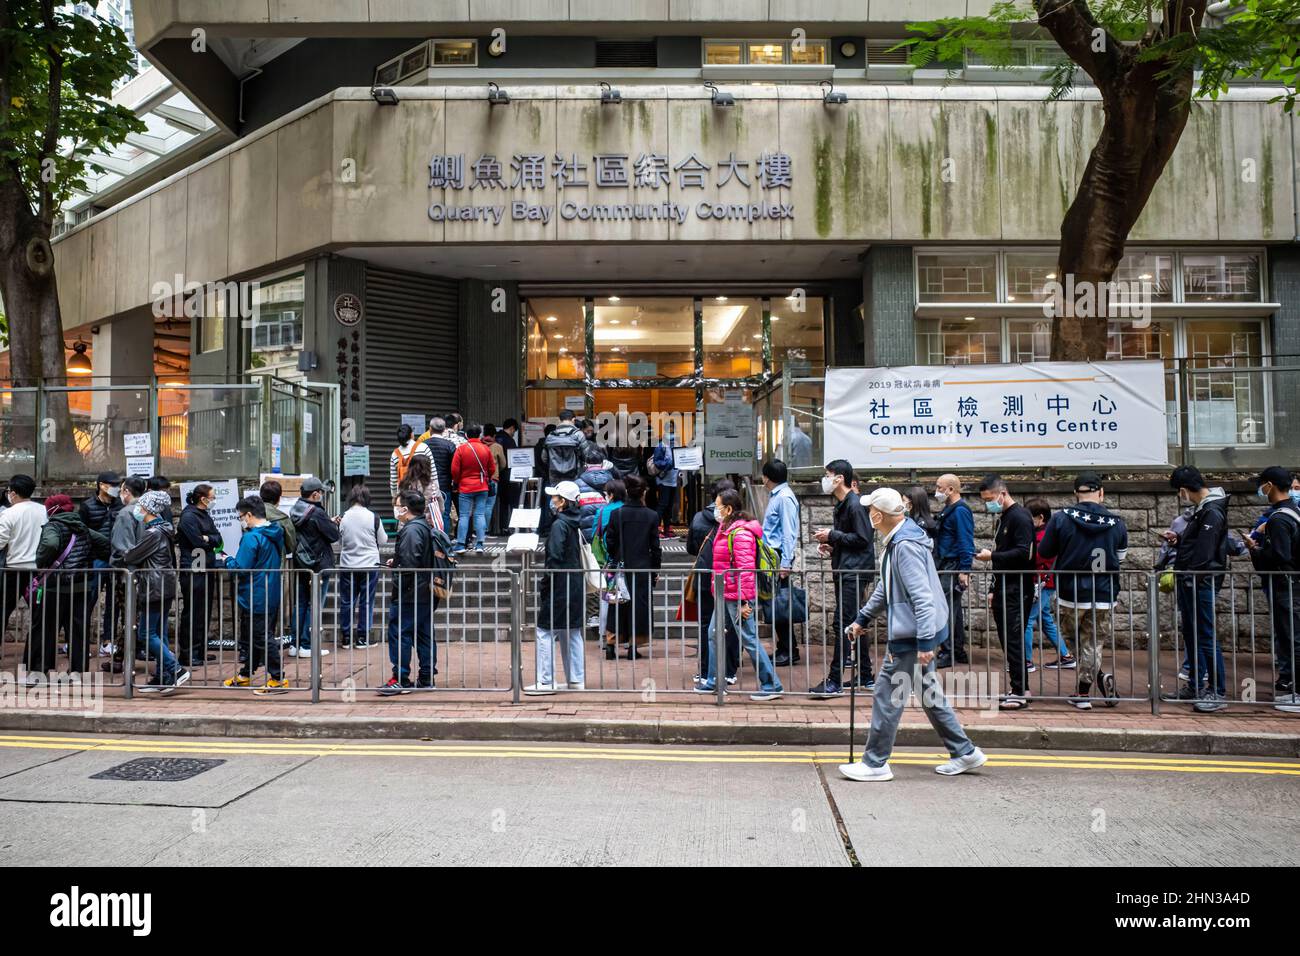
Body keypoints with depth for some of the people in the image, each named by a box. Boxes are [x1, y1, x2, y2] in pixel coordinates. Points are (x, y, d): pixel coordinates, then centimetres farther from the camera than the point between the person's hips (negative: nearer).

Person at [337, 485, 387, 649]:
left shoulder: (343, 518, -5)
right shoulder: (373, 517, -11)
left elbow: (339, 544, 6)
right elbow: (382, 541, 0)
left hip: (347, 566, 2)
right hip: (370, 565, -2)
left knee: (346, 602, 11)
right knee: (366, 602, 7)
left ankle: (346, 638, 16)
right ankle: (362, 638, 10)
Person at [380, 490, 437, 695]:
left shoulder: (411, 530, -16)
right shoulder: (425, 527, 15)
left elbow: (409, 565, -23)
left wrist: (397, 589, -14)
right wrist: (396, 562, 15)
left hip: (409, 595, -10)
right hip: (425, 593, 10)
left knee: (399, 634, -3)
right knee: (425, 634, 12)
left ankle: (401, 680, -1)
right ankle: (427, 677, 17)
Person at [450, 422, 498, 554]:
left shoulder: (461, 449, -8)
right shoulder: (485, 449, 0)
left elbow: (454, 470, -7)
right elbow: (492, 468, 7)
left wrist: (457, 482, 11)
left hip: (465, 488, -2)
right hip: (482, 487, 2)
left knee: (464, 516, 2)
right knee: (480, 515, 5)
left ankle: (460, 545, 1)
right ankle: (479, 544, 2)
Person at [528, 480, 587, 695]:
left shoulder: (559, 525, -15)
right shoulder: (576, 523, 11)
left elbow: (555, 558, -19)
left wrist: (543, 585, -11)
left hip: (560, 587, -9)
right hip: (576, 586, 9)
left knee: (545, 632, -2)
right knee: (572, 633, 13)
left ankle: (545, 681, -1)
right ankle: (576, 679, 17)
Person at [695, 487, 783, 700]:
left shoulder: (740, 533, -18)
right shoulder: (726, 529, 13)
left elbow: (746, 569, -22)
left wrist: (744, 601, -23)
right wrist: (717, 588, 24)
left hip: (737, 596, -10)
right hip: (725, 595, 10)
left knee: (749, 639, -4)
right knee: (714, 635, 16)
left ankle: (772, 686, 5)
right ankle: (712, 682, 27)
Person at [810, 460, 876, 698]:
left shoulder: (855, 504, -13)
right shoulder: (841, 505, 17)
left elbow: (862, 539, -19)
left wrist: (832, 535, -14)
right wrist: (830, 546, 8)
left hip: (855, 573, -10)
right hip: (845, 572, 10)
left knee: (841, 625, -11)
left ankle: (835, 682, -9)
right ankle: (866, 678, 22)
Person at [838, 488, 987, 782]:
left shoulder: (905, 546, -21)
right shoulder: (896, 542, 11)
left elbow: (922, 597, -26)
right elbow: (885, 589, 23)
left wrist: (925, 641, -27)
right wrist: (862, 618, 25)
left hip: (912, 635, -10)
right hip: (915, 632, 10)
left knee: (888, 697, -1)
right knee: (929, 693, 18)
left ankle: (875, 763, 9)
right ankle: (964, 752, 27)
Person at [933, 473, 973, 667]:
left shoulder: (960, 511, -14)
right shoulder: (949, 510, 17)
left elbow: (966, 542, -20)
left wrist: (964, 570, -24)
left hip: (954, 568, -10)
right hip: (946, 567, 10)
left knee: (947, 609, -8)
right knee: (954, 609, 14)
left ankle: (947, 653, -4)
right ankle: (958, 652, 22)